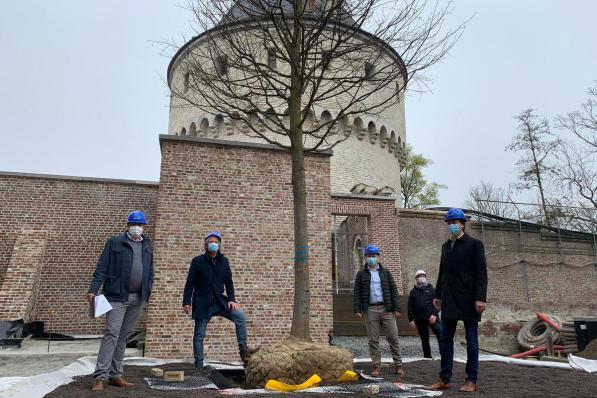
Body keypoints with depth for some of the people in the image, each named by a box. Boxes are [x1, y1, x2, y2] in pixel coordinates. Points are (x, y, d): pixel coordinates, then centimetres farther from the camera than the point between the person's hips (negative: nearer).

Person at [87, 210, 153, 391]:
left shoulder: (147, 246, 13)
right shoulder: (115, 242, 0)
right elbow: (102, 267, -4)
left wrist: (148, 292, 8)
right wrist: (93, 290, -12)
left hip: (138, 298, 5)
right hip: (117, 295, -4)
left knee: (124, 336, 10)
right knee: (112, 333, -9)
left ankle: (115, 375, 18)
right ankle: (101, 376, -3)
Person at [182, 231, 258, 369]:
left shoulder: (224, 261, 5)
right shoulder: (197, 261, -5)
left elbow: (228, 282, 9)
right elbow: (190, 283, -4)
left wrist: (231, 299, 0)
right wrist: (186, 302, -9)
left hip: (219, 301, 3)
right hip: (202, 304, -3)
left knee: (241, 316, -14)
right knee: (199, 335, 4)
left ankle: (243, 350, -7)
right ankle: (198, 366, 17)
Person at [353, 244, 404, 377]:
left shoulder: (385, 272, 9)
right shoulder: (361, 274, 8)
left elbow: (394, 291, 7)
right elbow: (357, 293, 5)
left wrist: (396, 308, 0)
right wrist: (357, 309, -4)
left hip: (386, 309, 0)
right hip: (370, 310, 0)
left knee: (393, 337, 2)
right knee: (373, 340, 3)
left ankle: (398, 365, 13)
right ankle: (376, 366, 12)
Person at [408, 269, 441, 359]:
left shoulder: (431, 289, 8)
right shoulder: (413, 292, 12)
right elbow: (410, 307, 9)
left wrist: (434, 314, -12)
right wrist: (411, 319, 2)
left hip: (432, 317, -2)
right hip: (420, 319, 2)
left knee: (440, 333, -17)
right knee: (424, 339, 8)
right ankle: (427, 356, 17)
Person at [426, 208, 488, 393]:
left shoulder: (474, 244, -3)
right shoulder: (446, 246, 16)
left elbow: (481, 273, -8)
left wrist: (480, 297, -16)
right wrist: (438, 294, 18)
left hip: (468, 299, -6)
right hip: (449, 300, 6)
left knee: (471, 340, 2)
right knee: (445, 339, 6)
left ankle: (471, 381, 11)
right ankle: (444, 379, 12)